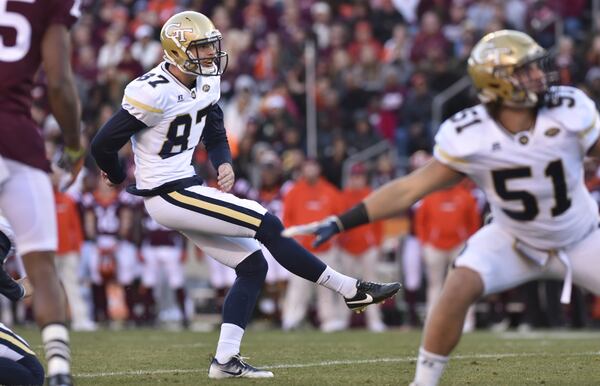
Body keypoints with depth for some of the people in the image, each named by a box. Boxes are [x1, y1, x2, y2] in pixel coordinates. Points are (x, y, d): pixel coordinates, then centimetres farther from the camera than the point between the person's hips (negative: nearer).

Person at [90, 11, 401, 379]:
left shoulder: (205, 85, 6)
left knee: (252, 266, 5)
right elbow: (103, 144, -17)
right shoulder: (154, 93, -21)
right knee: (268, 226, -12)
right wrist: (119, 179, 3)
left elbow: (216, 139, 18)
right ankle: (352, 290, -3)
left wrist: (224, 165, -6)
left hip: (189, 186, 10)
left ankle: (225, 360, 6)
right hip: (167, 195, -10)